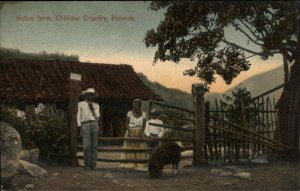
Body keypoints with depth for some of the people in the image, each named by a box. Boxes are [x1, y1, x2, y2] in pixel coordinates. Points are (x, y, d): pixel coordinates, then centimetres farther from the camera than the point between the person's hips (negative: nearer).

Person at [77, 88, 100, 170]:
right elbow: (79, 116, 9)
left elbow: (97, 116, 8)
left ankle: (93, 164, 4)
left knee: (94, 145, 0)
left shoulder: (96, 105, 16)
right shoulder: (81, 104, 11)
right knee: (87, 146, -8)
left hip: (95, 124, 2)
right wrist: (79, 126, -1)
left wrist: (92, 108, -2)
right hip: (85, 125, -2)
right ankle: (87, 164, 4)